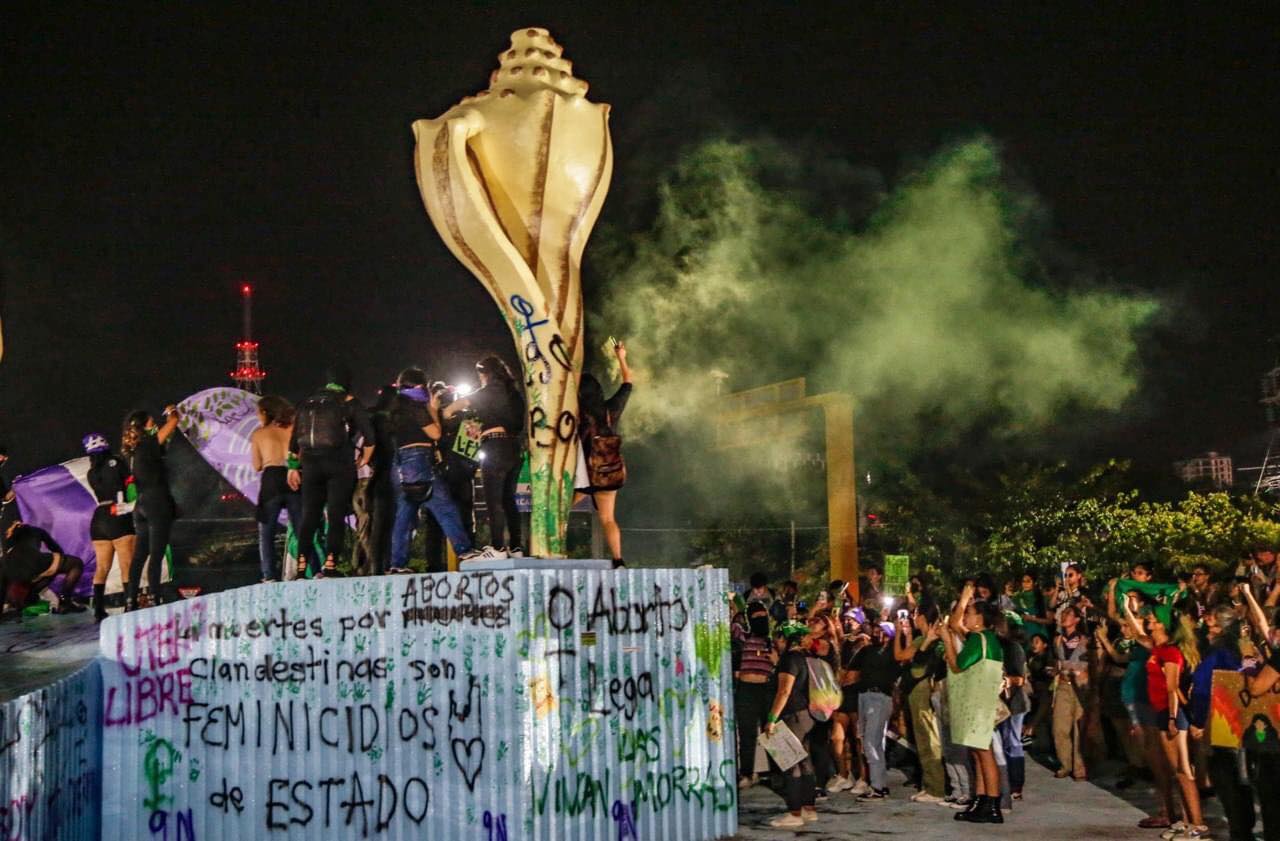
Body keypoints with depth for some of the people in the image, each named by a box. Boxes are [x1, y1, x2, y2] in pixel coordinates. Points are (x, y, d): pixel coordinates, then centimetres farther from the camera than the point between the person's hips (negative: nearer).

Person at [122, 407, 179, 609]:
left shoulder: (135, 451, 13)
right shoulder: (148, 445, -10)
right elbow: (174, 423, -6)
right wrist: (172, 412, 11)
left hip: (141, 506, 8)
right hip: (158, 505, -8)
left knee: (140, 556, 9)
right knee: (156, 555, -9)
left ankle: (131, 601, 7)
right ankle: (154, 599, -12)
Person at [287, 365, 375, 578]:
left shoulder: (307, 403, 15)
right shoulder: (348, 402, 2)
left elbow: (295, 438, 13)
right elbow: (369, 434, -5)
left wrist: (293, 467, 16)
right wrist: (363, 459, 7)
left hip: (311, 464, 4)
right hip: (340, 464, -4)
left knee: (309, 516, 8)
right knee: (336, 516, -5)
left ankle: (301, 567, 5)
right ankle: (330, 565, -13)